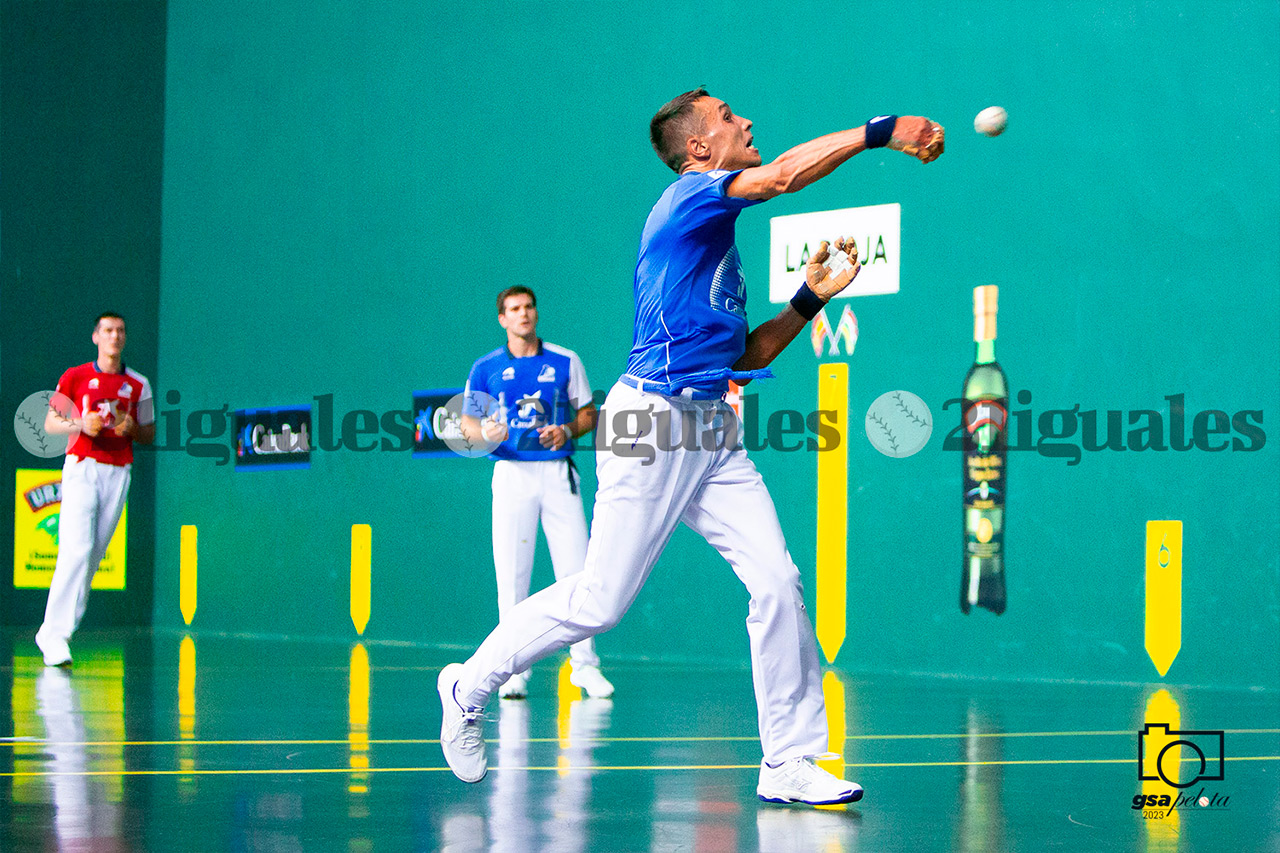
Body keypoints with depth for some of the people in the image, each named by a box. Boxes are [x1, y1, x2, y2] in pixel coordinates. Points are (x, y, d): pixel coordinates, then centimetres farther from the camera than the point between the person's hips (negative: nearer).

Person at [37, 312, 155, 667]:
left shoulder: (138, 384, 11)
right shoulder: (74, 377, 6)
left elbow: (150, 434, 17)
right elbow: (50, 424, 9)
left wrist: (131, 428, -6)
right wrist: (80, 424, -11)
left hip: (118, 472, 3)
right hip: (81, 468, -3)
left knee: (94, 555, 0)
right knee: (77, 549, -18)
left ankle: (53, 633, 7)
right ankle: (55, 633, -18)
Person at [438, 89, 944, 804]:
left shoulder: (719, 240, 21)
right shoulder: (691, 196, -6)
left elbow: (743, 357, 22)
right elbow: (784, 175, -25)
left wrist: (811, 297, 15)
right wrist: (881, 131, -24)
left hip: (713, 433, 9)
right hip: (653, 421, -9)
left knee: (778, 581, -5)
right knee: (602, 601, -2)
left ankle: (792, 763, -2)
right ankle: (470, 687, 18)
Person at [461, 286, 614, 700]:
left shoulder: (566, 362, 9)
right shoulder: (486, 368, 8)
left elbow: (589, 412, 13)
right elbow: (468, 420, 10)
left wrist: (568, 431, -7)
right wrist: (485, 432, -12)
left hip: (558, 472, 0)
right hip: (511, 473, 0)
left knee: (577, 570, -6)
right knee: (511, 573, -5)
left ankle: (584, 664, 3)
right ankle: (514, 670, 2)